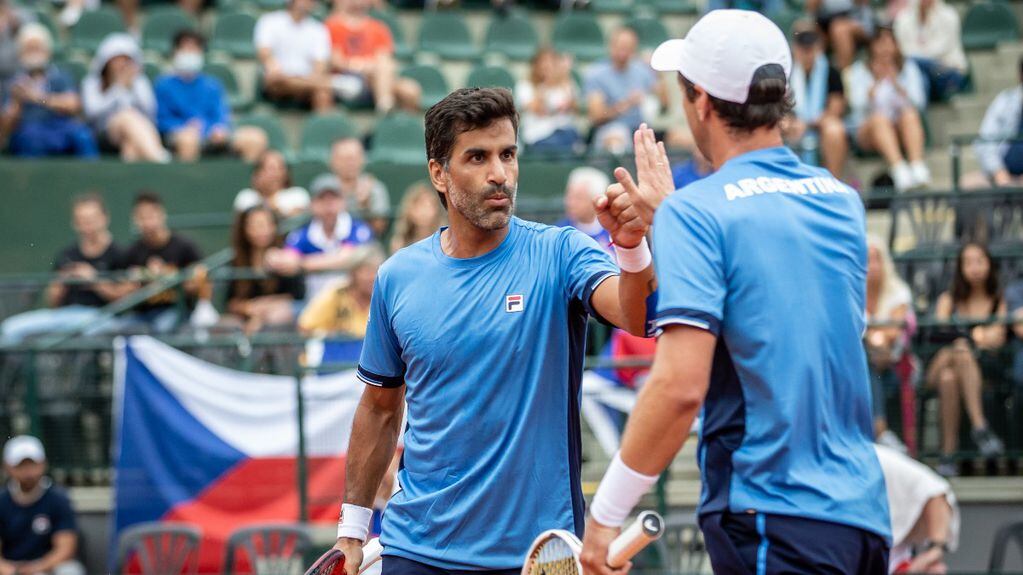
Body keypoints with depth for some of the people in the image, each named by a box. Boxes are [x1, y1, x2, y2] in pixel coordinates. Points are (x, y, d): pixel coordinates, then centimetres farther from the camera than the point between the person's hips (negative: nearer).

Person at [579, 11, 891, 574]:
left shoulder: (695, 212, -10)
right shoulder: (843, 201, 11)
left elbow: (681, 385, -20)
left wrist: (604, 512, -13)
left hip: (772, 521, -7)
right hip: (864, 516, 7)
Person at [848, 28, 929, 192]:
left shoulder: (908, 68, 13)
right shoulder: (859, 71, 9)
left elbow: (919, 103, -1)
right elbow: (858, 104, -7)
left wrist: (896, 83, -12)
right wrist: (877, 83, -16)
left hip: (902, 129, 2)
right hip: (867, 132, -1)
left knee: (909, 114, -30)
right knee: (879, 117, -34)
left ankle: (918, 167, -47)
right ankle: (899, 170, -53)